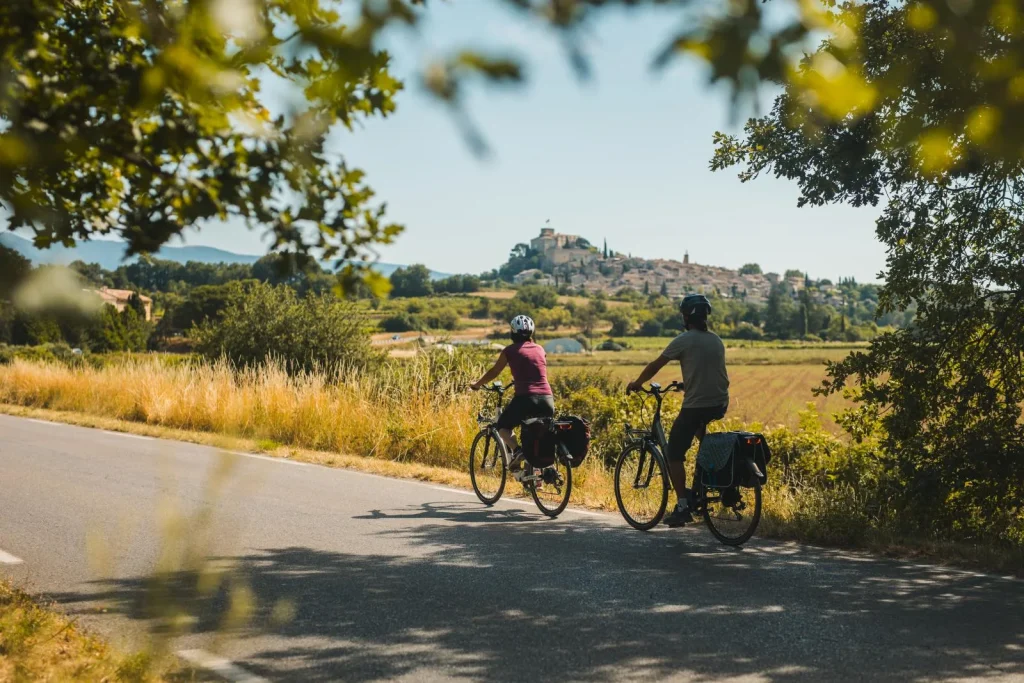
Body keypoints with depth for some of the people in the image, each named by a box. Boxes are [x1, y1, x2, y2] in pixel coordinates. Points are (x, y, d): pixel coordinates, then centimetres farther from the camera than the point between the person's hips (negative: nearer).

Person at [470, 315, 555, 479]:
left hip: (526, 398, -4)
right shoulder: (540, 349, 16)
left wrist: (477, 385, 28)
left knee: (503, 426, 18)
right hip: (547, 400, 4)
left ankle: (516, 450, -7)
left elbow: (493, 373, 11)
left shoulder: (510, 350, 4)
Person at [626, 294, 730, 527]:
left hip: (696, 406, -7)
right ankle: (698, 488, 31)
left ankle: (683, 506, -5)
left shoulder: (684, 341, -7)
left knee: (674, 455, 4)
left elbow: (655, 365, 0)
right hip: (720, 405, 7)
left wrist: (636, 384, 16)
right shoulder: (716, 341, 11)